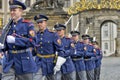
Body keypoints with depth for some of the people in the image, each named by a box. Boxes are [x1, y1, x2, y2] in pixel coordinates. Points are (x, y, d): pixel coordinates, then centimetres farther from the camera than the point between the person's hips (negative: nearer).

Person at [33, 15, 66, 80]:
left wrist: (58, 65, -19)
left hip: (49, 62, -3)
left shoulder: (53, 35, -9)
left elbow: (61, 50, -12)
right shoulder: (36, 35, 4)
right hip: (38, 62, 3)